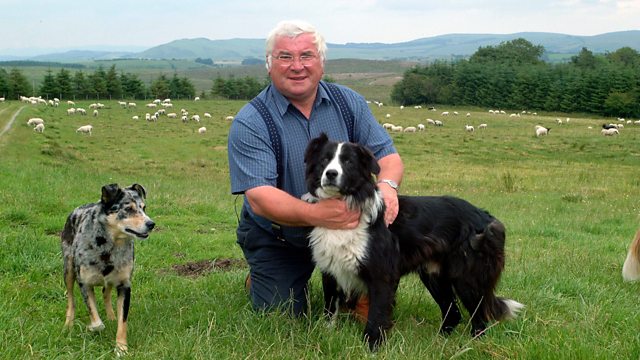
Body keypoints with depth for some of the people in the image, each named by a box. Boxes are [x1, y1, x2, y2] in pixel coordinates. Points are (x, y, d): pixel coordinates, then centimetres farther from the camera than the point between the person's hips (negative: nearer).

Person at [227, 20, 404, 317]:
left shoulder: (349, 103, -3)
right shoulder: (249, 124, -18)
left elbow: (387, 154, -4)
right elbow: (259, 198, -27)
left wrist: (387, 185, -30)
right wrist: (316, 214, -45)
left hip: (347, 224, 3)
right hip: (276, 242, -2)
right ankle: (256, 280, 29)